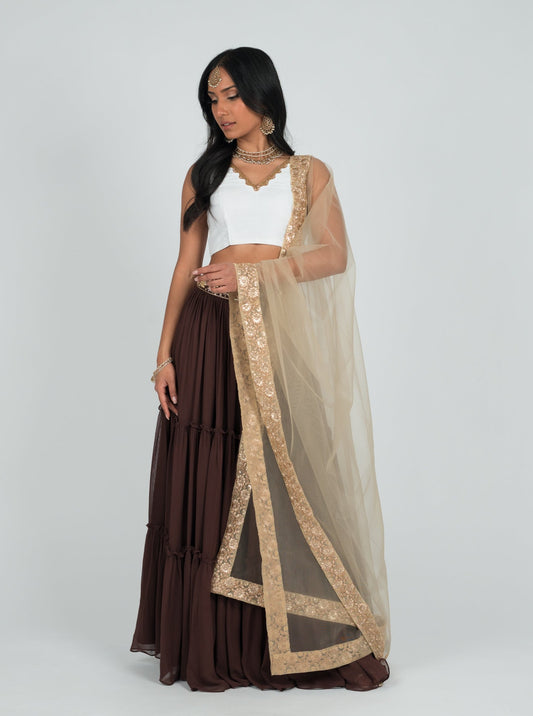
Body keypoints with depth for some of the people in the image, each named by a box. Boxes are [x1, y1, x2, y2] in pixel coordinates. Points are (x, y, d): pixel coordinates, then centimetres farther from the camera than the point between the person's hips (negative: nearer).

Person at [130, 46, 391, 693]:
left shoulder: (310, 173, 11)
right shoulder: (204, 174, 15)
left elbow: (335, 255, -2)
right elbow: (186, 266, 10)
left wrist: (253, 270, -14)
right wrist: (165, 354, 2)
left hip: (283, 340, -1)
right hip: (212, 334, 1)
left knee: (285, 489, -3)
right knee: (209, 490, -1)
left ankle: (288, 644, 9)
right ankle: (209, 648, 9)